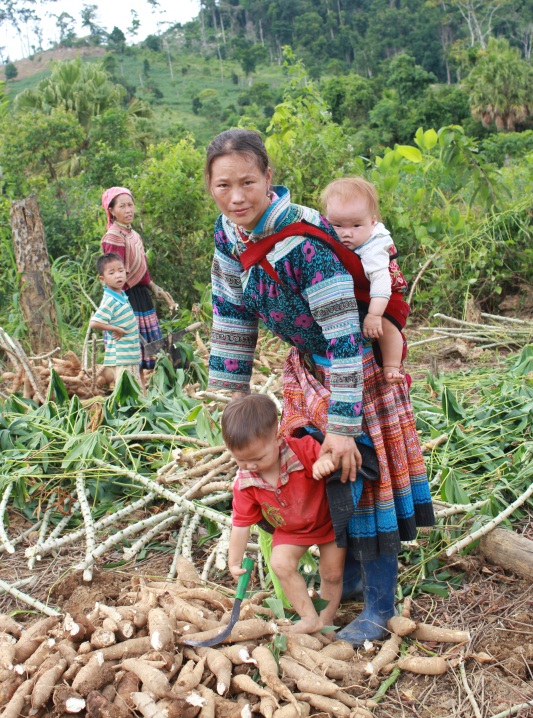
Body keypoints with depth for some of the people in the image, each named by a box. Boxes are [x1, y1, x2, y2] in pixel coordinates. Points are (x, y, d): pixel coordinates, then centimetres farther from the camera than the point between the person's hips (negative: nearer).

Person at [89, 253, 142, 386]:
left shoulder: (122, 295, 7)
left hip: (132, 354, 9)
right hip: (121, 355, -9)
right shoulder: (109, 301, -18)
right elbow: (94, 323, -26)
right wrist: (115, 329, -20)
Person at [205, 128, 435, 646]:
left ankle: (380, 606, 15)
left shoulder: (305, 243, -32)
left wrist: (343, 427, -29)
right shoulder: (229, 236, -8)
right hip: (306, 366, 8)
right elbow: (232, 316, 4)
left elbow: (344, 337, -31)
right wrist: (231, 390, 6)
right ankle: (347, 575, 37)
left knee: (359, 471, -2)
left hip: (356, 367, -7)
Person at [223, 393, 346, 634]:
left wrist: (326, 461, -58)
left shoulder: (303, 450, -34)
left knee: (332, 573, 3)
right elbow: (241, 523, -12)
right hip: (290, 531, 3)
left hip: (329, 518, -3)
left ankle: (327, 619, 29)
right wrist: (233, 562, -10)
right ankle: (309, 618, 0)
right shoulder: (245, 483, -21)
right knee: (281, 564, -16)